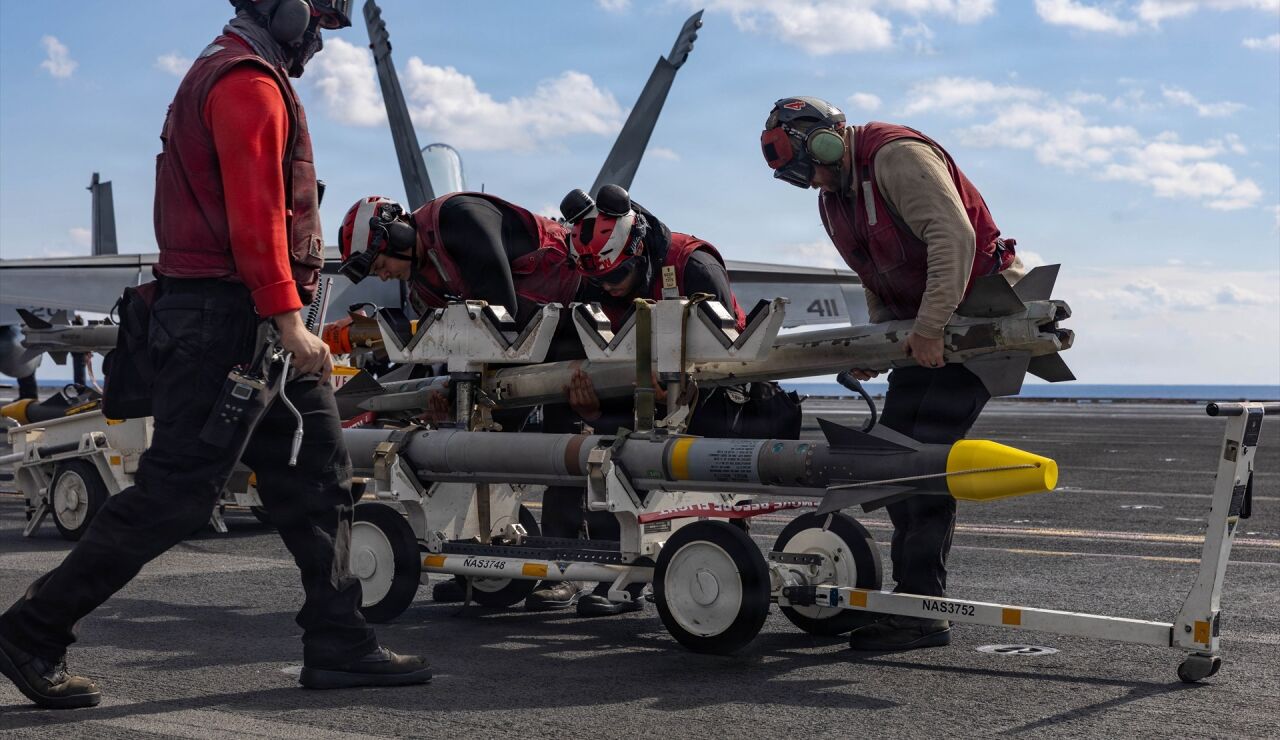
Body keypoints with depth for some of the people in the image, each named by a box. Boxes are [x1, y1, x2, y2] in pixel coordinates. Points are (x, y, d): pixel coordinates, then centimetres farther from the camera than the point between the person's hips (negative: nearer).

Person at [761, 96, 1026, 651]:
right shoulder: (833, 198, 12)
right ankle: (911, 589, 13)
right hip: (923, 324, 10)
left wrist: (929, 327, -34)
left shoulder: (896, 155, -17)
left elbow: (954, 236, -29)